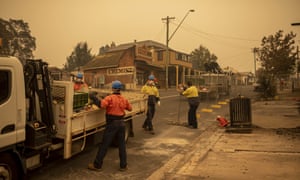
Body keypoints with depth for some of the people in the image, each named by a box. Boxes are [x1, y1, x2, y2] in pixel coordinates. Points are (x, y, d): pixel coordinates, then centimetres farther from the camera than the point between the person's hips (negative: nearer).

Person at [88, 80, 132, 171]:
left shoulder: (110, 98, -12)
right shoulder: (124, 99, 5)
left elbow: (102, 104, -27)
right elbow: (130, 108, 15)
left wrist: (94, 98, -14)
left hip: (112, 123, -5)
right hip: (121, 123, 5)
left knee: (104, 145, 3)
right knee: (122, 144, 13)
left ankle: (97, 165, 13)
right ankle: (123, 165, 20)